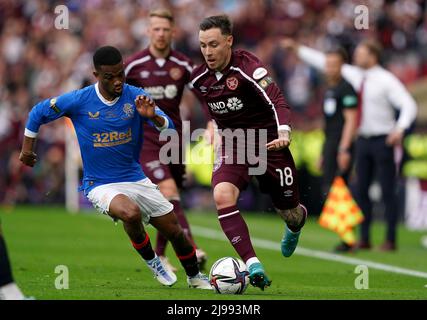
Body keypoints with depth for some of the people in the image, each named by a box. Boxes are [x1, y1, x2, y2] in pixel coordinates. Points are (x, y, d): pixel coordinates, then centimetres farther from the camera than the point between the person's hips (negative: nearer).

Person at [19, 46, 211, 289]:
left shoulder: (135, 96, -7)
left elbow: (168, 128, -12)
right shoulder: (79, 101, -13)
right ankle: (151, 261, -5)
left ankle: (195, 278, 34)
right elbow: (38, 113, 2)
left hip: (136, 178, 4)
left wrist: (153, 116, -33)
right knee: (131, 213, -34)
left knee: (175, 231, 5)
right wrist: (27, 148, 9)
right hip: (100, 185, -3)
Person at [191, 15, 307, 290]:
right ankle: (253, 265, -27)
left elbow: (276, 100, -33)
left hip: (268, 143, -3)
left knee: (289, 213, 10)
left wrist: (283, 132, -49)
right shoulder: (199, 77, -4)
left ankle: (297, 223, 52)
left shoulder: (247, 66, -22)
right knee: (222, 196, -27)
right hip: (232, 146, 4)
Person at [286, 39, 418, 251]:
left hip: (383, 140, -7)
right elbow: (325, 63, 13)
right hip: (363, 139, 7)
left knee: (387, 192, -3)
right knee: (361, 191, 6)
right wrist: (298, 50, 13)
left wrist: (400, 128, -32)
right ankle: (364, 239, 11)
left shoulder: (386, 80, -11)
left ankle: (390, 240, 1)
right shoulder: (355, 75, 7)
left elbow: (409, 106, -16)